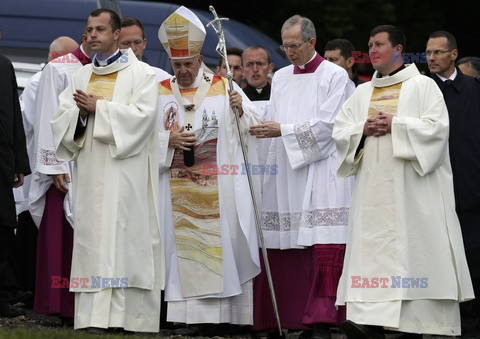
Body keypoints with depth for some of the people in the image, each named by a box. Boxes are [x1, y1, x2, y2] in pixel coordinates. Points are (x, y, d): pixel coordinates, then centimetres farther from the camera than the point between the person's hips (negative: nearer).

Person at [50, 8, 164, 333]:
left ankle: (132, 315, -10)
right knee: (92, 238, -1)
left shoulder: (140, 73, 3)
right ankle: (95, 315, -2)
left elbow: (142, 114, -12)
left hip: (125, 171, -5)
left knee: (127, 236, -10)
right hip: (90, 170, 5)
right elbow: (60, 117, 11)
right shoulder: (82, 75, 18)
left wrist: (98, 107, -12)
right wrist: (81, 111, -10)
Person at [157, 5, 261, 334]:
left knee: (222, 242, -5)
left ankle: (224, 311, -2)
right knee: (185, 246, -3)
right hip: (179, 190, 2)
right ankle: (197, 314, -2)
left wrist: (241, 110, -19)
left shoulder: (224, 88, 4)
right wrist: (170, 140, -12)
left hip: (218, 187, -1)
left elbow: (254, 126, 1)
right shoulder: (160, 93, 9)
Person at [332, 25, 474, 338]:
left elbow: (437, 126, -8)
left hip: (413, 187, -4)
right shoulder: (363, 92, 19)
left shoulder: (422, 85, 4)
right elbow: (340, 131, 14)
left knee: (413, 250, -7)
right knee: (373, 248, -7)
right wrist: (363, 129, -6)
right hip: (373, 190, 4)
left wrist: (395, 125, -12)